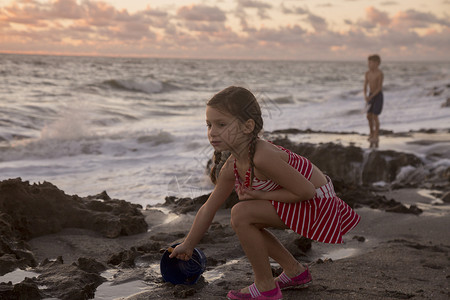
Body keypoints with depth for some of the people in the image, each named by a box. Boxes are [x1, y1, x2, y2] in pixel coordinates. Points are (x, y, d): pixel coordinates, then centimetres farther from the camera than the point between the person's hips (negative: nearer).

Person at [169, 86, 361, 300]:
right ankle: (295, 271, 27)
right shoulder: (232, 168, -2)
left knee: (241, 214, -19)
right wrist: (187, 246, 18)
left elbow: (306, 191, -26)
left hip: (318, 203, -9)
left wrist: (260, 195, -19)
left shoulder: (262, 157, -31)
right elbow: (208, 209, 10)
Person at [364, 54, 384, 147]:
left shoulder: (380, 74, -18)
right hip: (370, 95, 6)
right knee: (369, 116, 9)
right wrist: (365, 96, -18)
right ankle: (371, 133, 29)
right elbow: (365, 86, -1)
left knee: (375, 116, -8)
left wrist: (370, 97, -25)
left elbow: (379, 88, -19)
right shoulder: (367, 73, 0)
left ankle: (376, 136, 2)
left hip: (378, 96, -6)